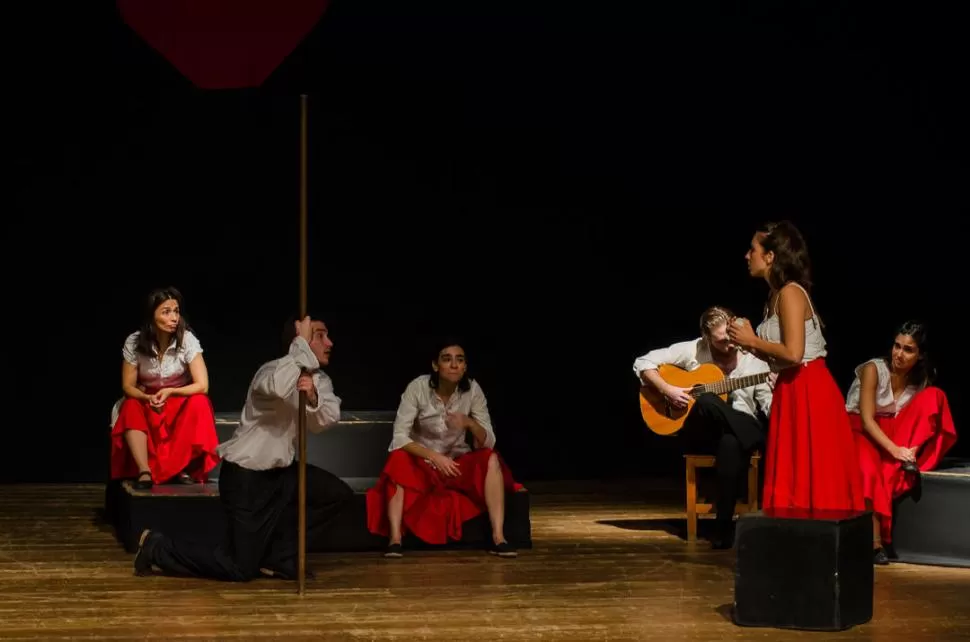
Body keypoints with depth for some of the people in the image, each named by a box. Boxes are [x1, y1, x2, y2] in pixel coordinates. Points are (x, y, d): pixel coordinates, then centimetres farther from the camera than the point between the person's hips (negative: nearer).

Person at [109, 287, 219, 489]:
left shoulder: (187, 340, -19)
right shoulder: (134, 342, -16)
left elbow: (202, 386, -22)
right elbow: (128, 386, -10)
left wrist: (170, 392, -33)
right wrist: (148, 398, -30)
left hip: (180, 403, -1)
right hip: (146, 402, 1)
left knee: (199, 403, -32)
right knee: (131, 408, -31)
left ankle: (182, 467, -26)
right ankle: (144, 472, -42)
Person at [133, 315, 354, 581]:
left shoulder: (320, 380, 5)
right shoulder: (272, 371, -20)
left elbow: (326, 420, -13)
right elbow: (277, 388, -46)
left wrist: (313, 396, -33)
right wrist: (302, 345, -36)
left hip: (279, 470, 8)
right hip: (245, 475, -8)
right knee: (239, 569, -5)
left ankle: (278, 557, 8)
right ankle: (156, 546, 11)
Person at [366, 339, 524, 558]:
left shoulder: (472, 389, -10)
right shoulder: (418, 387, -16)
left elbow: (488, 443, -11)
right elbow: (399, 438, -20)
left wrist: (470, 423, -31)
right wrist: (434, 456, -32)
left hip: (458, 462, 2)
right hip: (422, 461, -2)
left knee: (491, 459, -27)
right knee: (398, 460, -34)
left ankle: (498, 537, -30)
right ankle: (395, 539, -38)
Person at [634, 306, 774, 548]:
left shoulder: (753, 361, 1)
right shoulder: (692, 351, -1)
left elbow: (771, 408, -3)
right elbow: (643, 363, 1)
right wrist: (667, 390, -13)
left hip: (739, 433, 0)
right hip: (701, 432, 0)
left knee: (731, 444, -40)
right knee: (707, 402, -36)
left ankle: (724, 525, -31)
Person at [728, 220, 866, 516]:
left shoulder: (790, 293, -13)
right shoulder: (778, 295, 15)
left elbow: (793, 353, -23)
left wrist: (752, 341, -11)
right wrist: (749, 342, 7)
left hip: (808, 393, -10)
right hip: (794, 390, 10)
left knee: (809, 478, -5)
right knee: (796, 478, 10)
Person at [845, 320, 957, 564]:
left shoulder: (921, 379, -1)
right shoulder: (873, 369, -15)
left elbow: (926, 412, -2)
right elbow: (867, 420, -20)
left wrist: (909, 451, -24)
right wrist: (894, 450, -33)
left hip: (893, 433, 5)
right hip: (859, 431, -4)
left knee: (934, 397, -15)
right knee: (869, 469, -38)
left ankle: (911, 460, -25)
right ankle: (875, 542, -37)